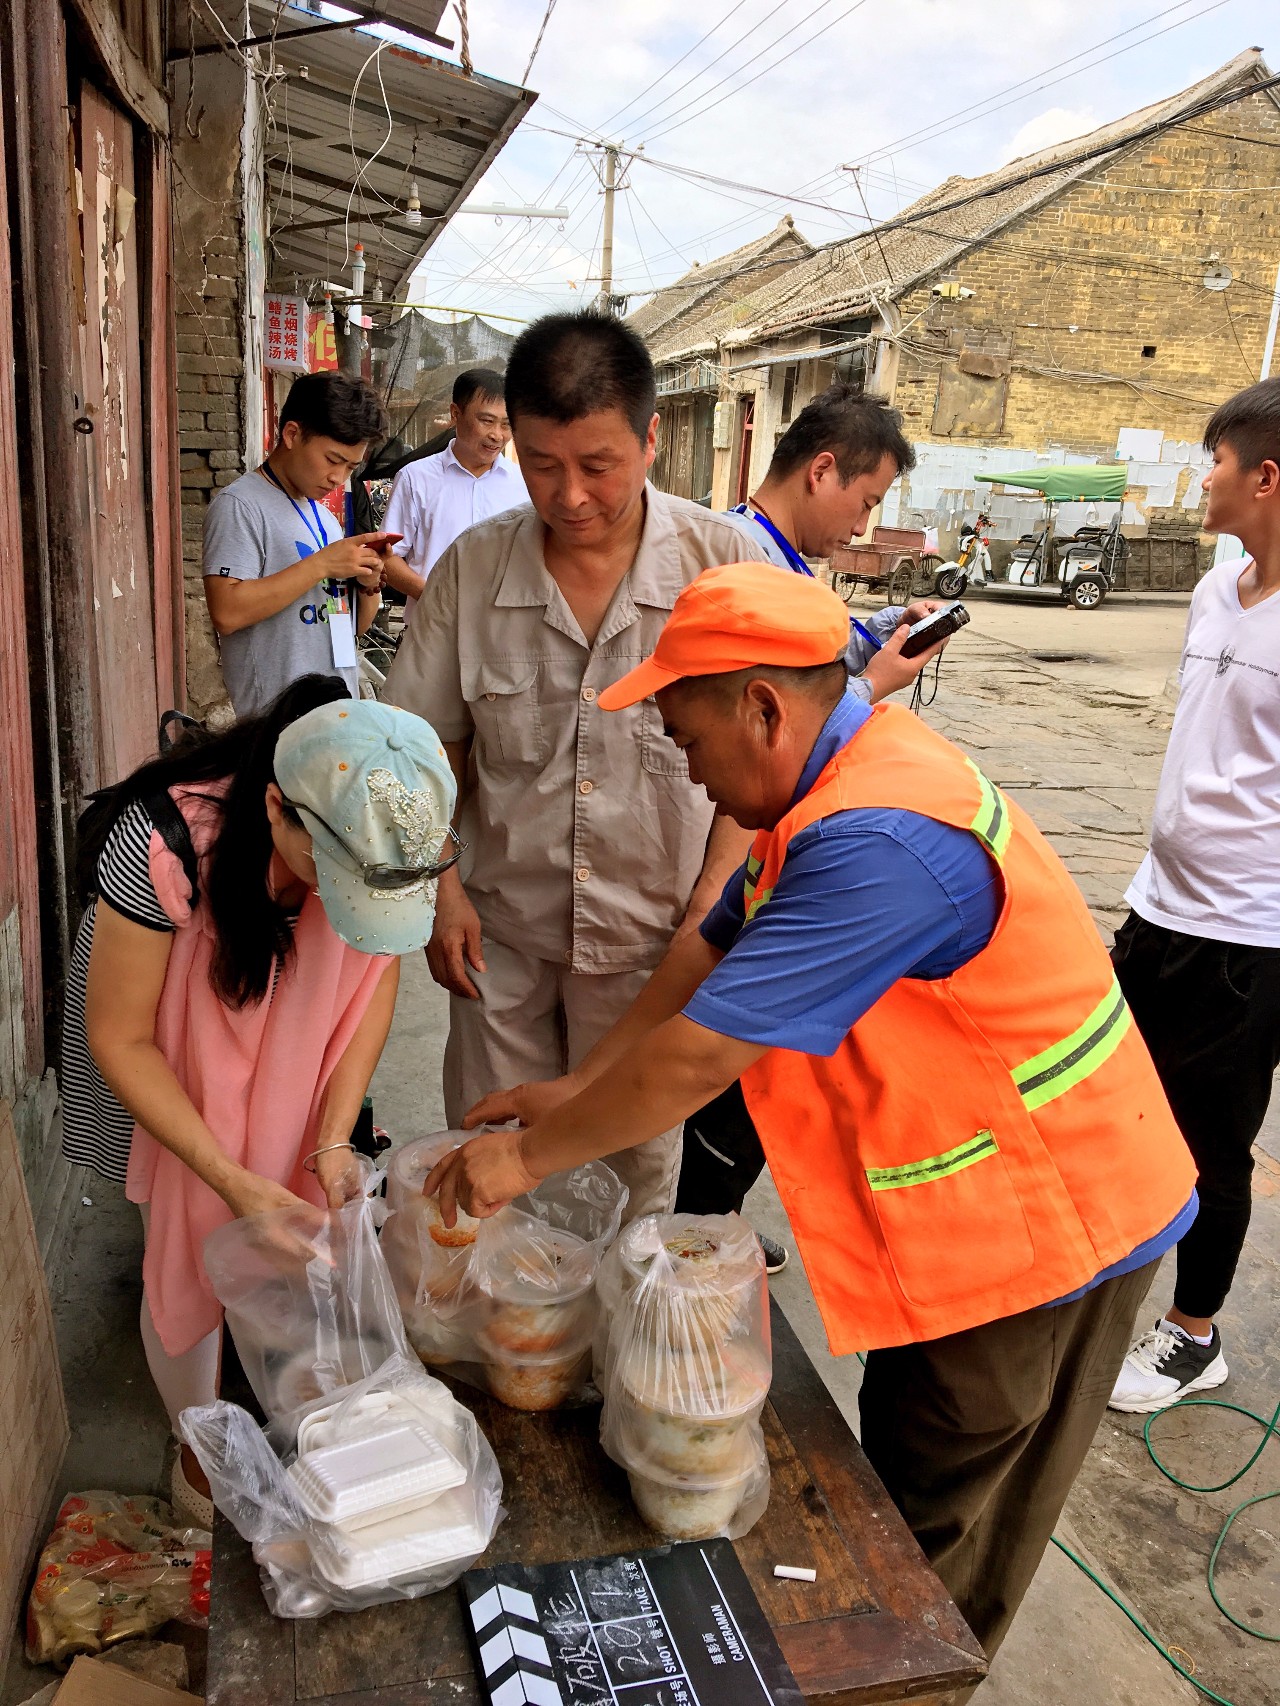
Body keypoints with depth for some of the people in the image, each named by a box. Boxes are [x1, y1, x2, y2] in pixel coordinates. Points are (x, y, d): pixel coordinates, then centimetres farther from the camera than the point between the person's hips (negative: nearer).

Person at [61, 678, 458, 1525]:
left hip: (295, 1055, 3)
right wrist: (233, 1182, -28)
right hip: (169, 1058, -2)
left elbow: (375, 978, -11)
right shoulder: (163, 842, -39)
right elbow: (119, 1039, -26)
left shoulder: (385, 837, -28)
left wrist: (333, 1142, -17)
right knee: (189, 1254, 6)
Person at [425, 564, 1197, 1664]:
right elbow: (714, 948, 6)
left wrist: (529, 1157, -17)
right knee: (907, 1471, 26)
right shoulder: (851, 770, 0)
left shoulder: (878, 842, -33)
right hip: (991, 1207, 9)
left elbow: (699, 1055, -31)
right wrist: (577, 1090, 5)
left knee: (933, 1529, 12)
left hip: (1046, 1221, -9)